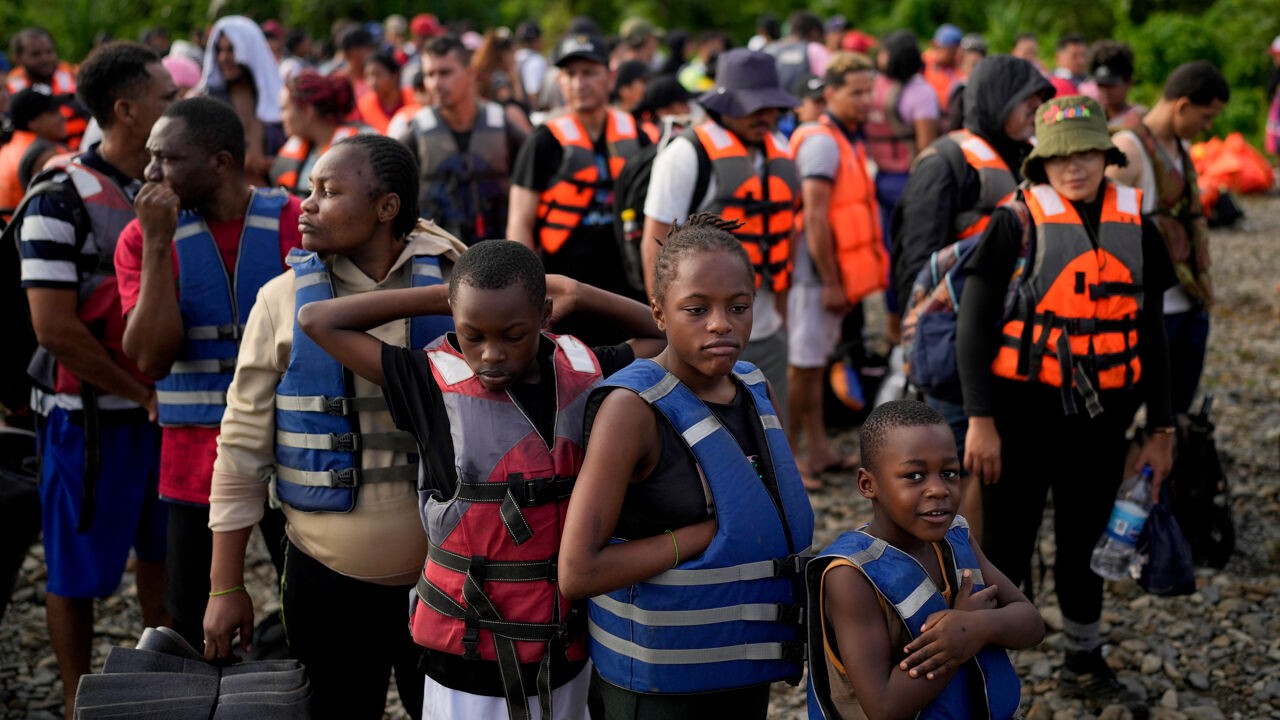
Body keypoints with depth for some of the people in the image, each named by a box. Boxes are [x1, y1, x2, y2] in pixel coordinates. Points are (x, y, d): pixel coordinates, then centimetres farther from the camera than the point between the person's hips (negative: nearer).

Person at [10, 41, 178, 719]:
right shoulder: (61, 200, -14)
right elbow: (54, 328, -19)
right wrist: (141, 394, -14)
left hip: (168, 405, 7)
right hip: (89, 415, -6)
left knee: (164, 551, 17)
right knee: (78, 568, 6)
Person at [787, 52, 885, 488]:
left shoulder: (848, 142, 15)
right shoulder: (822, 143, -16)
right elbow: (814, 218, -20)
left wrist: (842, 280, 14)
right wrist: (830, 282, -19)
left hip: (833, 273, 9)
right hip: (816, 273, -9)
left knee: (816, 362, 15)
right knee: (802, 366, -4)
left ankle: (819, 451, 23)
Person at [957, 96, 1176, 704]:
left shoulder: (1135, 230, 6)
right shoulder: (1017, 224, -8)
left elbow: (1151, 336, 12)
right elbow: (973, 326, -9)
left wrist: (1161, 430, 10)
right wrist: (980, 421, -14)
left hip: (1101, 418, 4)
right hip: (1024, 409, -4)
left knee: (1085, 541, 19)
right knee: (1007, 546, 2)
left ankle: (1085, 660, 37)